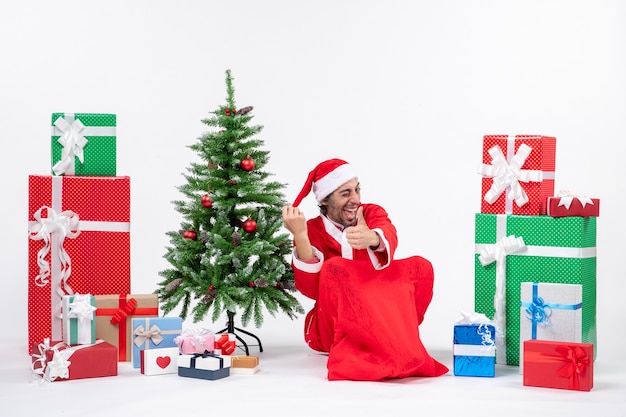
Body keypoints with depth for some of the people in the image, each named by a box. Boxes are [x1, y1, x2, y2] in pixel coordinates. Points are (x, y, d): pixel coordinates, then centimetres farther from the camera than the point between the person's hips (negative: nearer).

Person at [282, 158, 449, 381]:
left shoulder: (372, 213, 4)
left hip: (382, 314, 2)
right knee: (335, 269, -29)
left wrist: (372, 238, -47)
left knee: (420, 266, -17)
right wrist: (300, 236, -28)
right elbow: (311, 289, -18)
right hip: (332, 327, -2)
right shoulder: (311, 232, -2)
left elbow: (389, 236, -22)